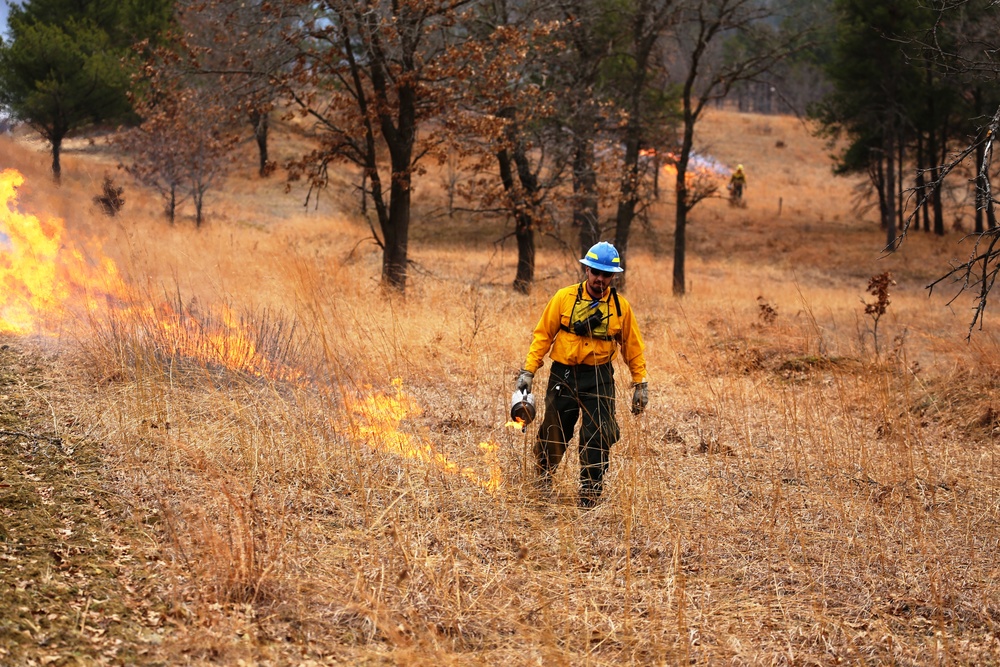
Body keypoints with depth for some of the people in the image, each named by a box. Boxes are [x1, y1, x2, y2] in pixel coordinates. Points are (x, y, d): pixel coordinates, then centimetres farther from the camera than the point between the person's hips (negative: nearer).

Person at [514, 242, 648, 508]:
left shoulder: (621, 306, 0)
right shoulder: (565, 298, -4)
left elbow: (632, 347, 8)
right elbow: (543, 336, 0)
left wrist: (641, 383, 6)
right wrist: (528, 371, -5)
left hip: (599, 379, 0)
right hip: (563, 375, 0)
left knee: (597, 439, -6)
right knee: (553, 434, 8)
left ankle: (590, 492, 5)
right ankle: (542, 481, 31)